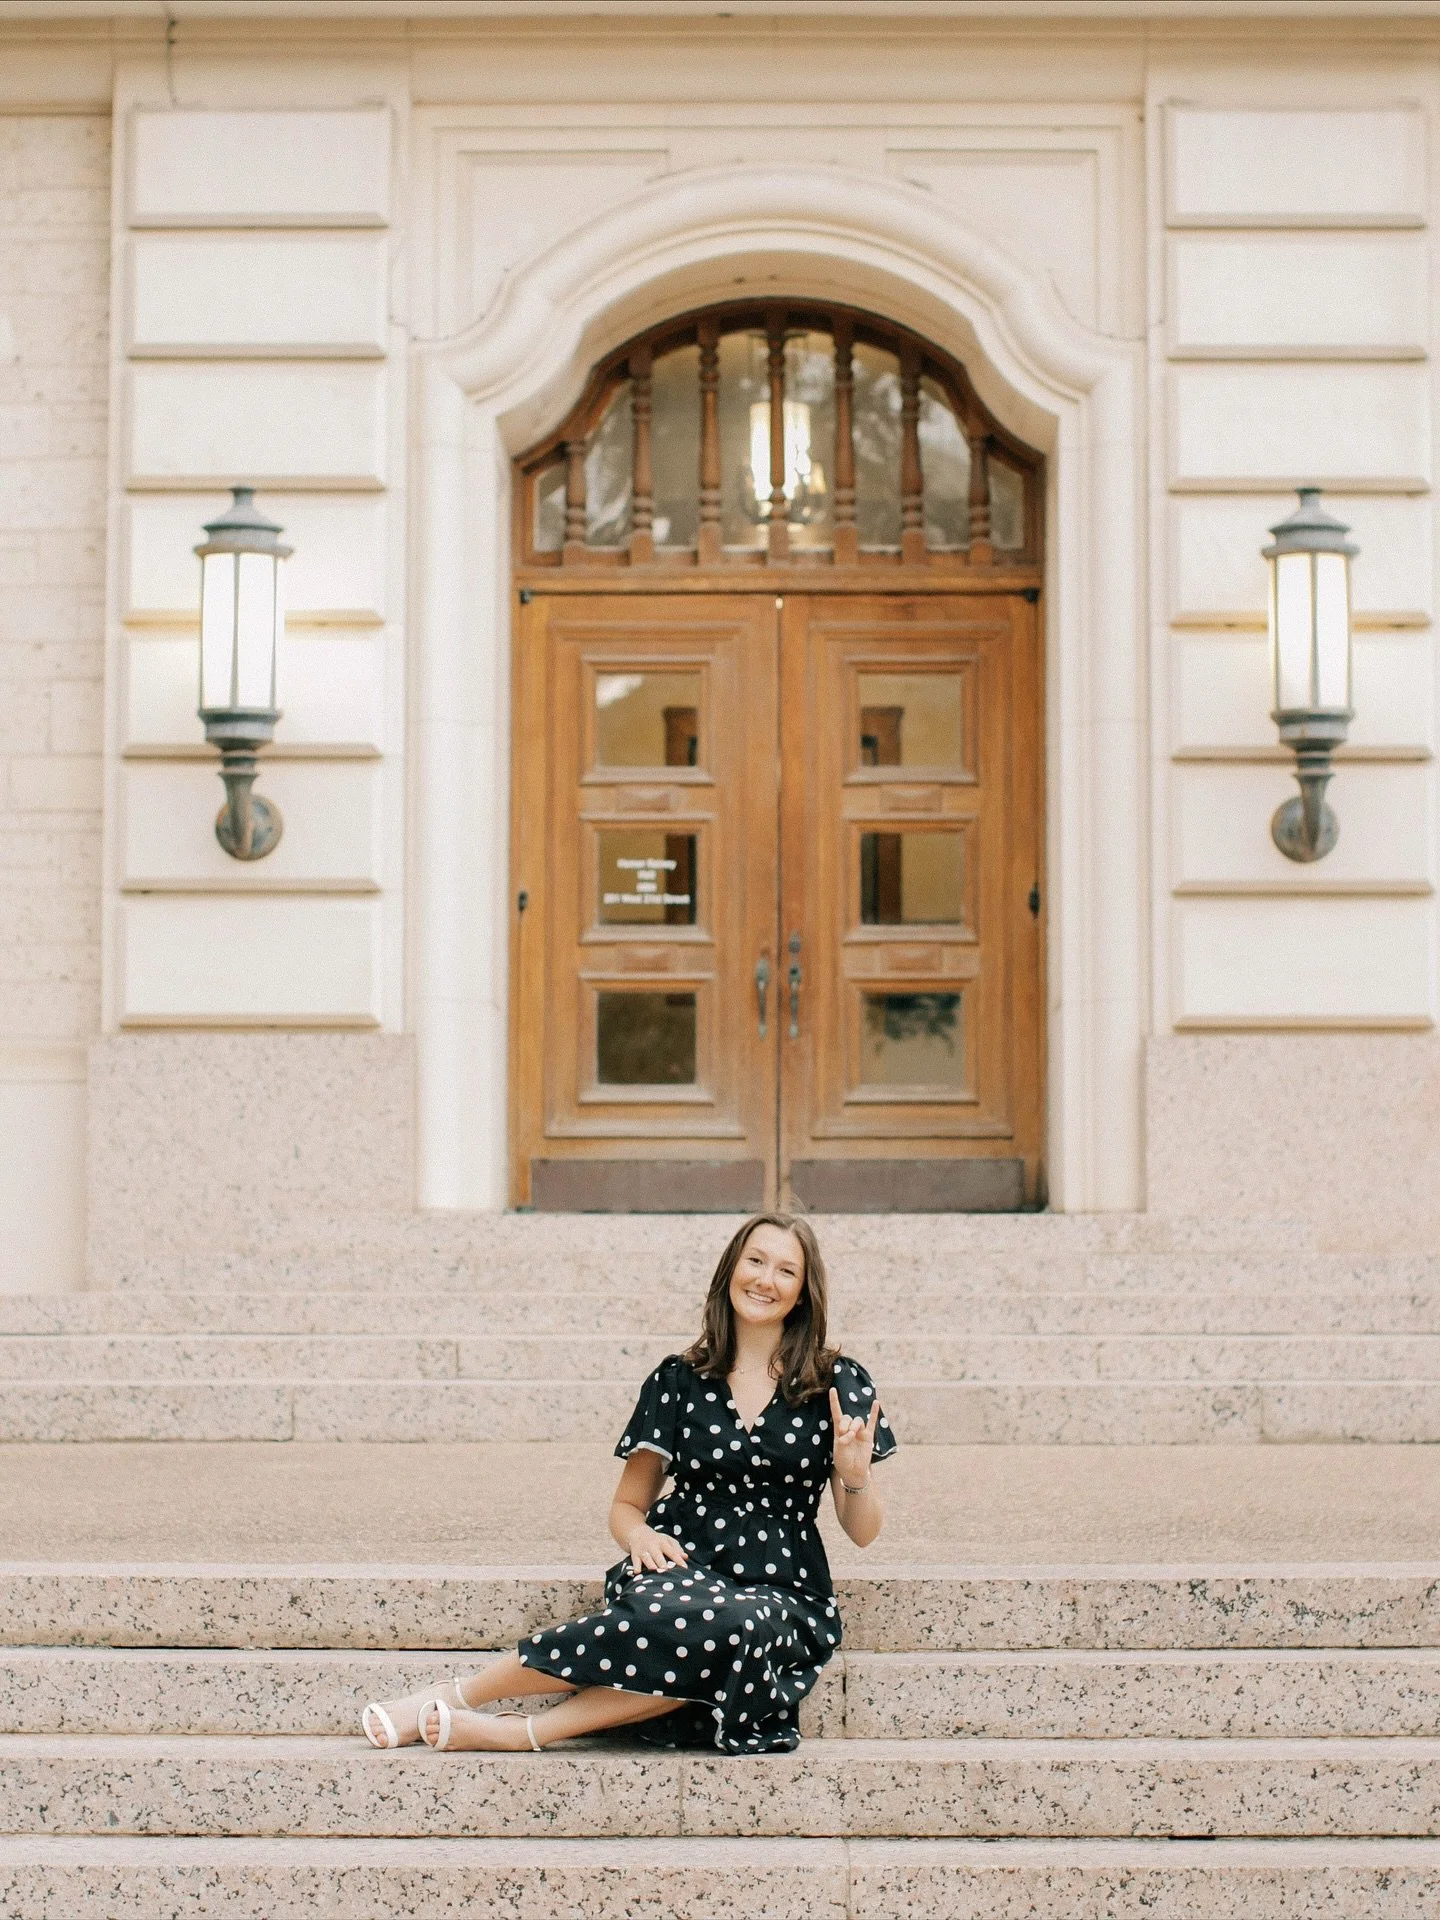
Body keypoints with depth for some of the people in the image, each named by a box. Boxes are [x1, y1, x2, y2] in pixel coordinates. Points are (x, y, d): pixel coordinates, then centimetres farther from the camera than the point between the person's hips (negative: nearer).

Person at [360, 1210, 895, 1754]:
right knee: (678, 1617, -39)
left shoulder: (837, 1383, 4)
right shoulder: (679, 1380, 8)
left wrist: (856, 1476, -16)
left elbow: (862, 1532, 5)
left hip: (785, 1593, 0)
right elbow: (626, 1506, 13)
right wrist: (640, 1534, -10)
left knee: (742, 1628, -39)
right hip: (685, 1570, 0)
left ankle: (519, 1731, -33)